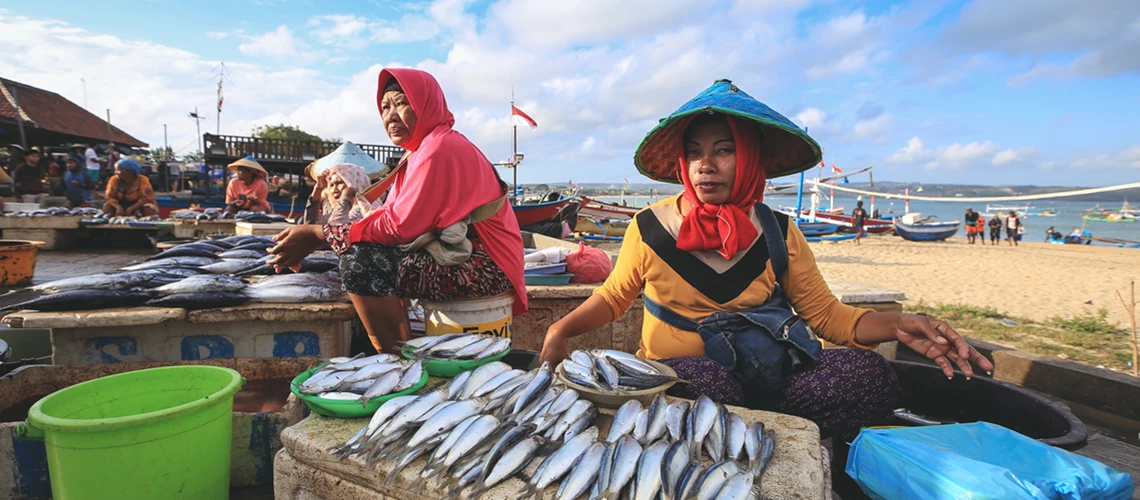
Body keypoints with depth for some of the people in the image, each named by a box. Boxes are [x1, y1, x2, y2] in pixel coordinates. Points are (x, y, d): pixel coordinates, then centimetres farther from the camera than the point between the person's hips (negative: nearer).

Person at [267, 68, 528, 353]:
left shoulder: (440, 149, -15)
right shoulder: (421, 150, 17)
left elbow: (400, 227, -19)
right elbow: (392, 215, 8)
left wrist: (319, 234, -13)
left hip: (485, 269, -10)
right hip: (458, 257, 11)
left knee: (360, 260, -20)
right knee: (365, 251, 13)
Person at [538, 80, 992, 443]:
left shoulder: (778, 233, 4)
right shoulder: (650, 227, -2)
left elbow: (826, 313, 5)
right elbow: (613, 297, 9)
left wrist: (897, 325, -14)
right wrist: (563, 329, -8)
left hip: (761, 378, 3)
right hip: (674, 376, -3)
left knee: (868, 373, -20)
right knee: (705, 381, -38)